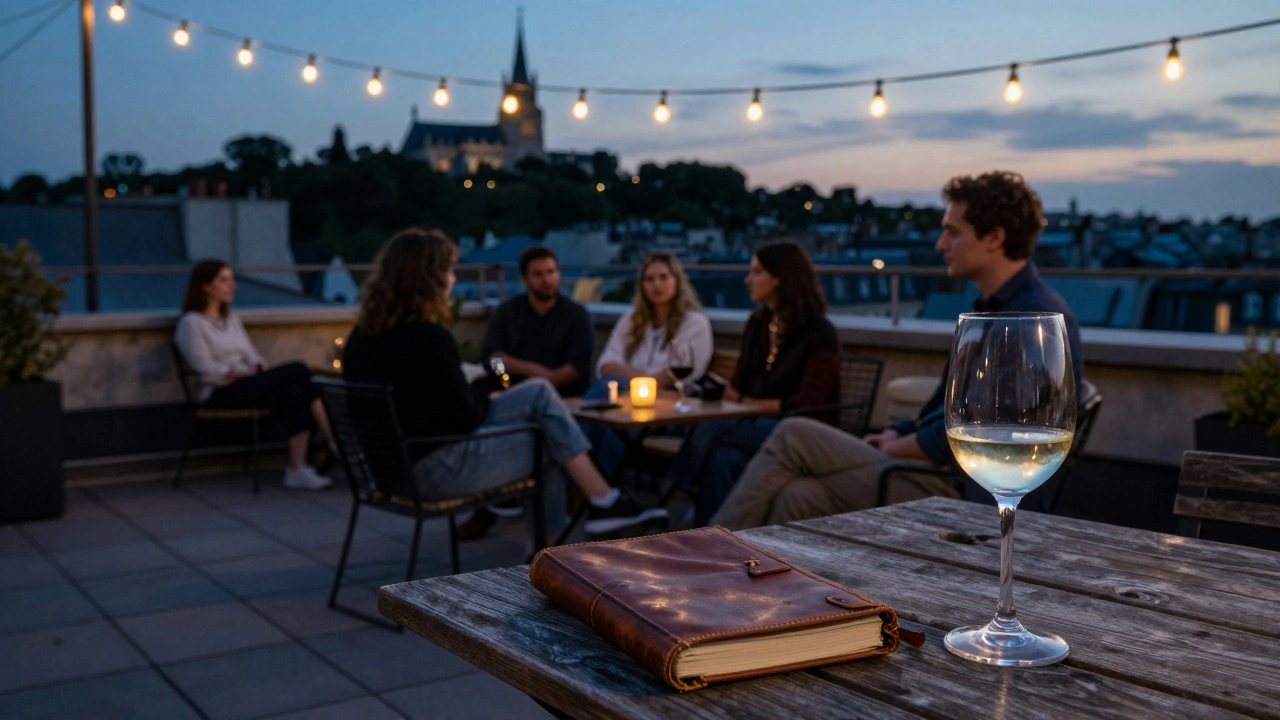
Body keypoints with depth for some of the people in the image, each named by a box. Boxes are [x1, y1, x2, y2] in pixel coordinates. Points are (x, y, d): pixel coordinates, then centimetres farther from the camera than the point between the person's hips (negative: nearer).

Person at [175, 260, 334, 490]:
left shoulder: (232, 318, 23)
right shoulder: (191, 323, -1)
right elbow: (208, 371, -10)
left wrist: (259, 367, -5)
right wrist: (246, 372, -12)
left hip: (246, 387, 7)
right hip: (220, 395, -7)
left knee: (294, 394, -27)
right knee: (296, 371, -25)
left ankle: (297, 469, -34)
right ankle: (334, 443, -25)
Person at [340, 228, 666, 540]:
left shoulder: (363, 335, 4)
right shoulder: (428, 337, -24)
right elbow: (464, 417, -18)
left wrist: (477, 393, 6)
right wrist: (482, 394, 3)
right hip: (433, 470, -9)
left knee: (539, 392, 15)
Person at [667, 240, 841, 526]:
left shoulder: (819, 333, -7)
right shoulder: (757, 324, 15)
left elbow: (806, 404, -12)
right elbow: (740, 383, 18)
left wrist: (744, 402, -13)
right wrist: (723, 387, -7)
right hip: (757, 427, 6)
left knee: (711, 428, -31)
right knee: (723, 456, -33)